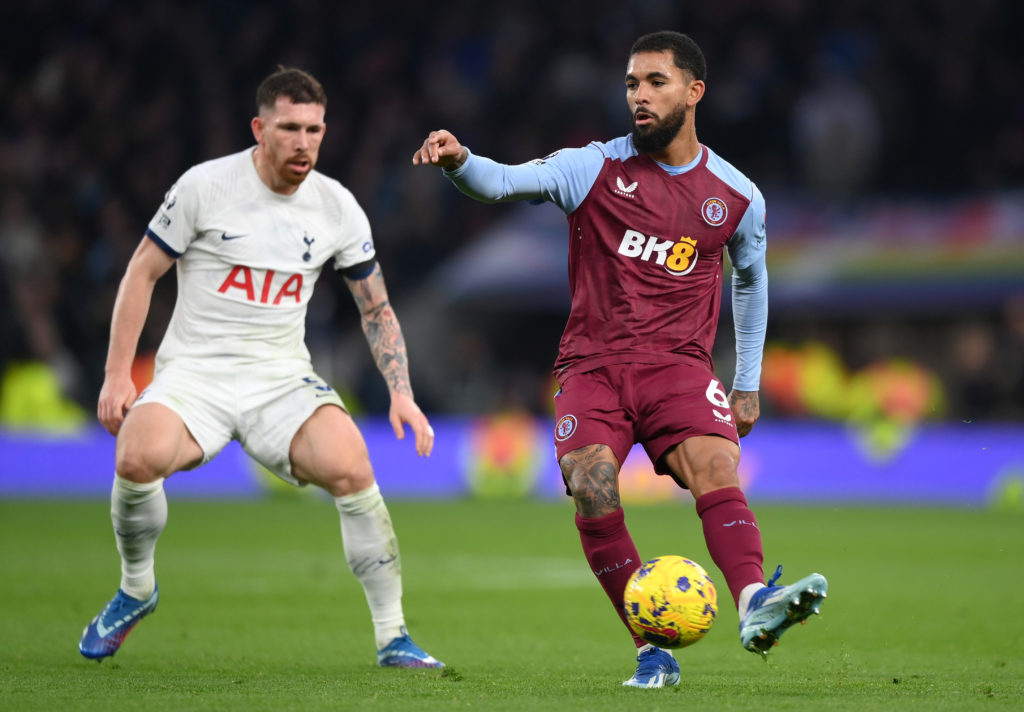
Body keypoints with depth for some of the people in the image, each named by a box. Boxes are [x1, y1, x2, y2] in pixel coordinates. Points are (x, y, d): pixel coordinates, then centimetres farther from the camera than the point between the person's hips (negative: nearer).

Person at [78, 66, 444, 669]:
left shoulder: (338, 207, 2)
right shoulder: (204, 186, -7)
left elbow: (377, 309, 12)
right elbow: (143, 274, 0)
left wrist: (401, 393, 0)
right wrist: (117, 375, -5)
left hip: (283, 373, 2)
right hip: (195, 367, -2)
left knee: (351, 469, -26)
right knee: (139, 457, -31)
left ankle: (393, 637, -12)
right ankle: (137, 590, 0)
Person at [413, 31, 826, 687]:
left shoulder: (737, 196, 9)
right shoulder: (594, 169, 2)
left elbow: (751, 277, 26)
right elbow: (505, 182, -11)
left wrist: (749, 383, 25)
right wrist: (458, 162, -34)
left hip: (678, 364, 0)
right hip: (593, 364, 0)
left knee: (715, 465, -28)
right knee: (591, 487, -24)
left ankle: (755, 605, -46)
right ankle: (653, 652, -17)